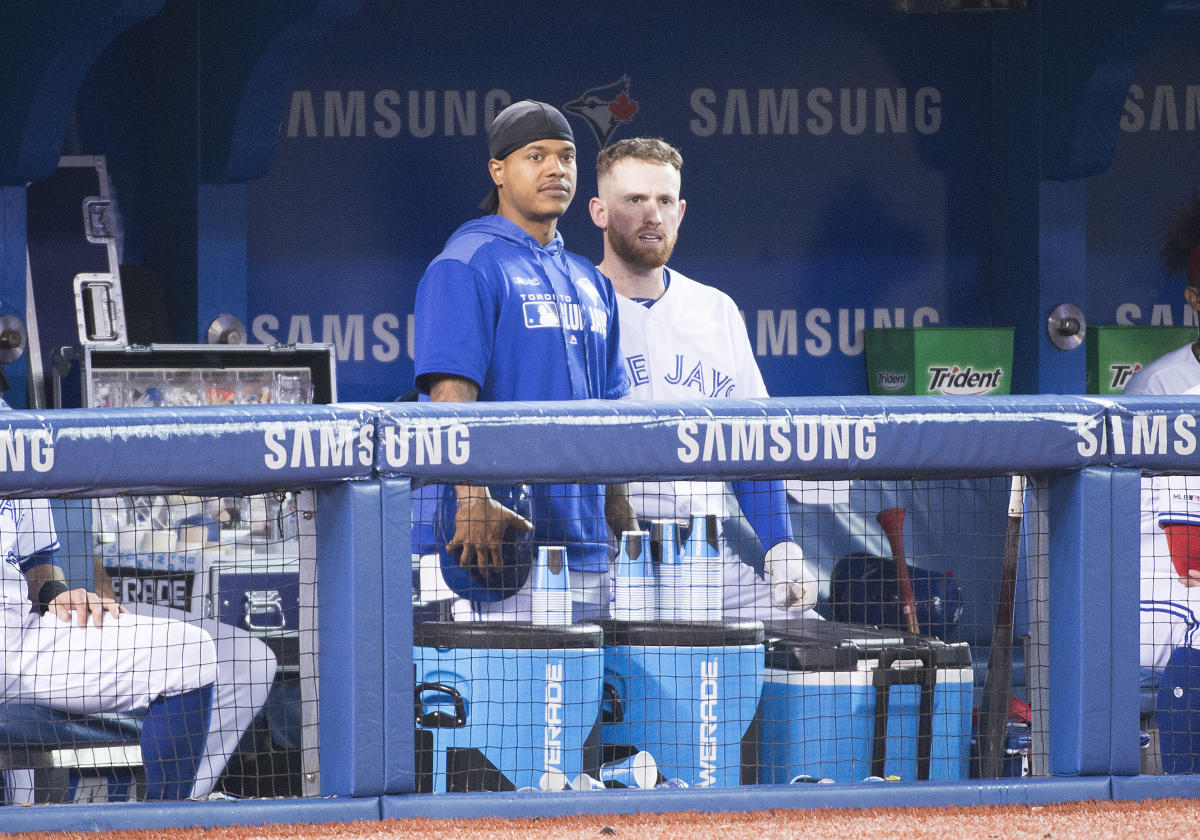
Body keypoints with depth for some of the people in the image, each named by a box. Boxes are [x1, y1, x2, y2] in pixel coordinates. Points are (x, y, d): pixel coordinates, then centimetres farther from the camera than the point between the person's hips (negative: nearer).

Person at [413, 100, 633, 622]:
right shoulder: (465, 267, -4)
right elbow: (451, 392, -16)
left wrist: (629, 531, 17)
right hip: (503, 538, -8)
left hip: (584, 547, 8)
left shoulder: (590, 282, 20)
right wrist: (474, 500, -29)